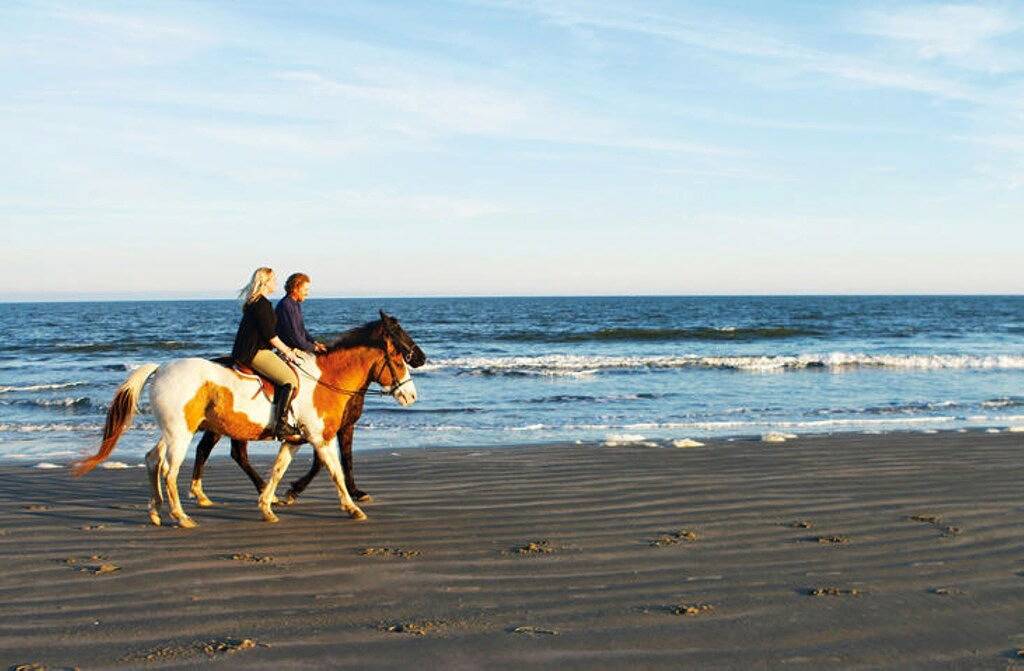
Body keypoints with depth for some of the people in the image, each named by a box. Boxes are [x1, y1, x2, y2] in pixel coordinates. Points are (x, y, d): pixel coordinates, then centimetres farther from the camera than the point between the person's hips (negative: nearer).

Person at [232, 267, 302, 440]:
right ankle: (281, 426, -23)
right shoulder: (262, 303, -12)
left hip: (249, 351, 11)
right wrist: (288, 352, -5)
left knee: (287, 376, 17)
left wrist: (286, 348, 22)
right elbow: (270, 335, -15)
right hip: (254, 353, -11)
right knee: (291, 380, -17)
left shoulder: (253, 303, 20)